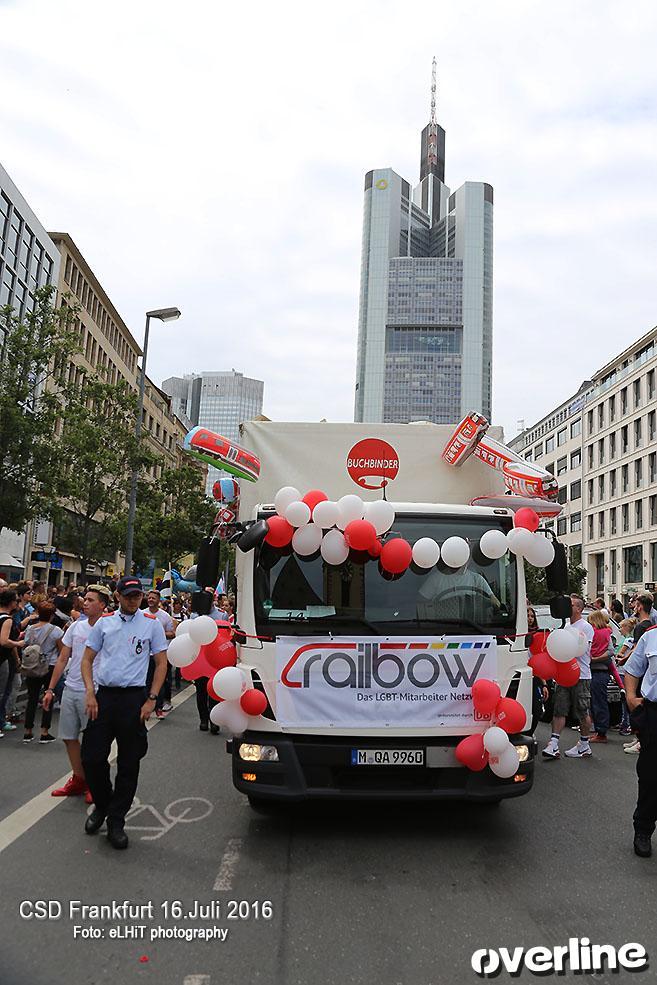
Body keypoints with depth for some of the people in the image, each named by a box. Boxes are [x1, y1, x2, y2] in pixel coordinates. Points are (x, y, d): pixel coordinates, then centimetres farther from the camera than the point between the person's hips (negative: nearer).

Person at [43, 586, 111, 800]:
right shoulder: (76, 627, 6)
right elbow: (62, 660, 12)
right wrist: (50, 689, 10)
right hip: (70, 690, 6)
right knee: (69, 737, 13)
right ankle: (79, 779, 29)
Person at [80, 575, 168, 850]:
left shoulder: (151, 623, 1)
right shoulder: (104, 622, 6)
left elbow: (161, 663, 3)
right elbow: (87, 659, 9)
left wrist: (151, 699, -6)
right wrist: (90, 693, -4)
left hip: (134, 698, -2)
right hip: (104, 696, 2)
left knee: (129, 763, 5)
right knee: (92, 758, 3)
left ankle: (116, 821, 19)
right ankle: (101, 804, 30)